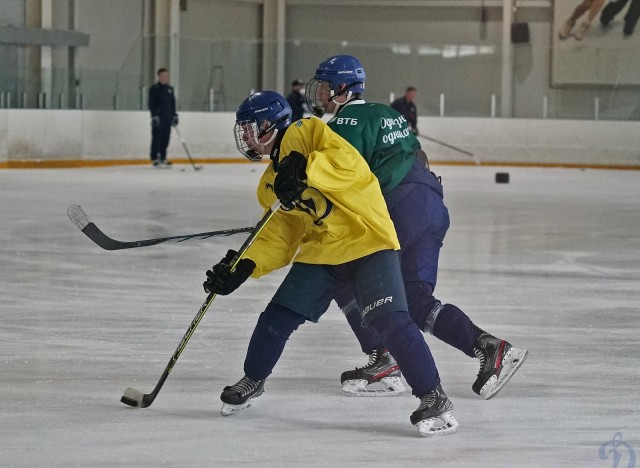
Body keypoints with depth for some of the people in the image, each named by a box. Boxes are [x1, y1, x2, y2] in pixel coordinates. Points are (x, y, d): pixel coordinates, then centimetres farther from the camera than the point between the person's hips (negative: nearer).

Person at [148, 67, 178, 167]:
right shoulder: (154, 89, -3)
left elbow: (173, 103, 21)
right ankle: (154, 158, -3)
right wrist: (154, 116, -17)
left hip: (167, 118, 6)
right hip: (158, 118, -6)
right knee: (156, 138, -6)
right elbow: (151, 104, -9)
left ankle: (163, 158, 12)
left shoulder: (170, 89, 16)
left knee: (165, 138, 5)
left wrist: (174, 116, 15)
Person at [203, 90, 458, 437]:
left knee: (388, 320, -21)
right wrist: (244, 268, -4)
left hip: (367, 240, -7)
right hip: (319, 254, 7)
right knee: (277, 317, 3)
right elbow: (279, 239, 9)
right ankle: (253, 381, 29)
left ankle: (433, 398, -12)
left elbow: (349, 163, -23)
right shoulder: (270, 185, 14)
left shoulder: (307, 134, -7)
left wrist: (306, 169, -37)